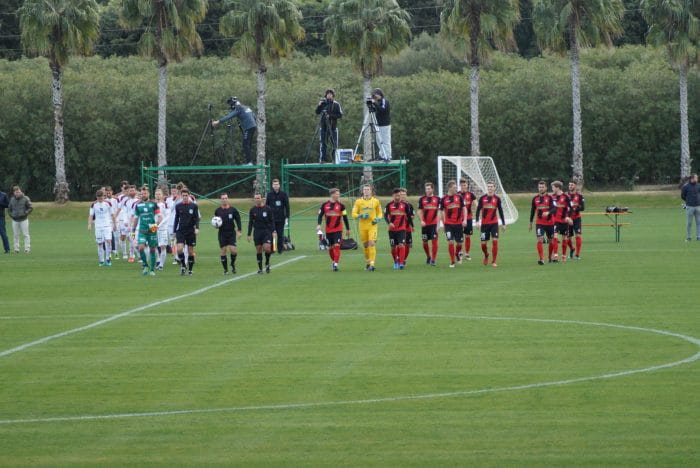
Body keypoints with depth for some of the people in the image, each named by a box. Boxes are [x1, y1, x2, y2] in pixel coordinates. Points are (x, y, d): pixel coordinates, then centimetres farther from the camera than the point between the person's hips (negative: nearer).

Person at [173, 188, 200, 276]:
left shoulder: (194, 206, -1)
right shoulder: (178, 206, 5)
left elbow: (197, 218, -3)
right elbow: (176, 219, 12)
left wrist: (197, 228, -20)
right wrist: (174, 231, 11)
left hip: (191, 231, -1)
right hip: (180, 231, 1)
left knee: (190, 251, 2)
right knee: (179, 249, -16)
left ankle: (190, 270, 13)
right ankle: (183, 265, 4)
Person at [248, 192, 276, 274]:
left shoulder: (268, 209, -1)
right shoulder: (253, 210, 4)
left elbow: (272, 221, 2)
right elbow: (250, 222, 8)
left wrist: (273, 231, -7)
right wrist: (249, 234, 4)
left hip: (266, 231, -2)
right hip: (257, 232, 2)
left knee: (267, 248, -15)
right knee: (258, 250, 1)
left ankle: (267, 263, 9)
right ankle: (260, 268, 11)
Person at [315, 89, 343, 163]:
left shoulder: (336, 104, 5)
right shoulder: (323, 103, 10)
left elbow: (340, 115, -1)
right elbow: (317, 112, 5)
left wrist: (331, 116, -14)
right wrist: (319, 105, -12)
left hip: (333, 127, -1)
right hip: (324, 127, 1)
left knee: (334, 144, -2)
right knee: (323, 143, -4)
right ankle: (322, 159, -4)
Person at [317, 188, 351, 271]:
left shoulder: (341, 205, 0)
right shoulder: (325, 205, 2)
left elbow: (345, 217, 6)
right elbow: (320, 215, 5)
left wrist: (348, 229, 9)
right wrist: (319, 224, -12)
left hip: (338, 229, -2)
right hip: (328, 229, 2)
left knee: (337, 246, -14)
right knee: (330, 247, 9)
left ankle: (336, 264, -15)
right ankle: (333, 261, 30)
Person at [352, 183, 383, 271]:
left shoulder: (376, 201, 5)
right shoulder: (358, 201, 4)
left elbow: (379, 213, 15)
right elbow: (354, 214, 3)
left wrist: (378, 219, -6)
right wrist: (361, 216, -16)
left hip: (372, 226, -2)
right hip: (363, 227, 2)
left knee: (372, 244, -15)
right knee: (365, 245, 8)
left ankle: (372, 264, -18)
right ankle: (367, 262, 27)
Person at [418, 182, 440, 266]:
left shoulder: (437, 199, 3)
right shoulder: (422, 199, 5)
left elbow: (438, 212, 2)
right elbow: (419, 211, 5)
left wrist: (438, 224, -4)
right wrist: (421, 221, -11)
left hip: (434, 223, -2)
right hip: (425, 224, 2)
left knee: (434, 241, -9)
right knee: (425, 242, 8)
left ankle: (433, 260, -4)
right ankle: (428, 257, 31)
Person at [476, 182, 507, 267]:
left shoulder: (497, 199, 3)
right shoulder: (482, 198, 3)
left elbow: (500, 211, 8)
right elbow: (478, 210, 4)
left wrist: (503, 223, 7)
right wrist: (477, 221, -8)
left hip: (494, 223, -1)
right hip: (484, 224, 1)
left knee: (495, 241, -13)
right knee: (483, 244, 2)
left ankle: (493, 262, -6)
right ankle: (486, 255, 34)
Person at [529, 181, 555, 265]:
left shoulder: (549, 197, -4)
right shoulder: (535, 198, 5)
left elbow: (553, 209, -16)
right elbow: (532, 211, 14)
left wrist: (548, 212, -39)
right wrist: (530, 223, 16)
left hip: (549, 222, -1)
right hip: (539, 223, 1)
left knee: (550, 241, 12)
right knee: (540, 240, -16)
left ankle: (550, 257, 33)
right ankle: (541, 259, -20)